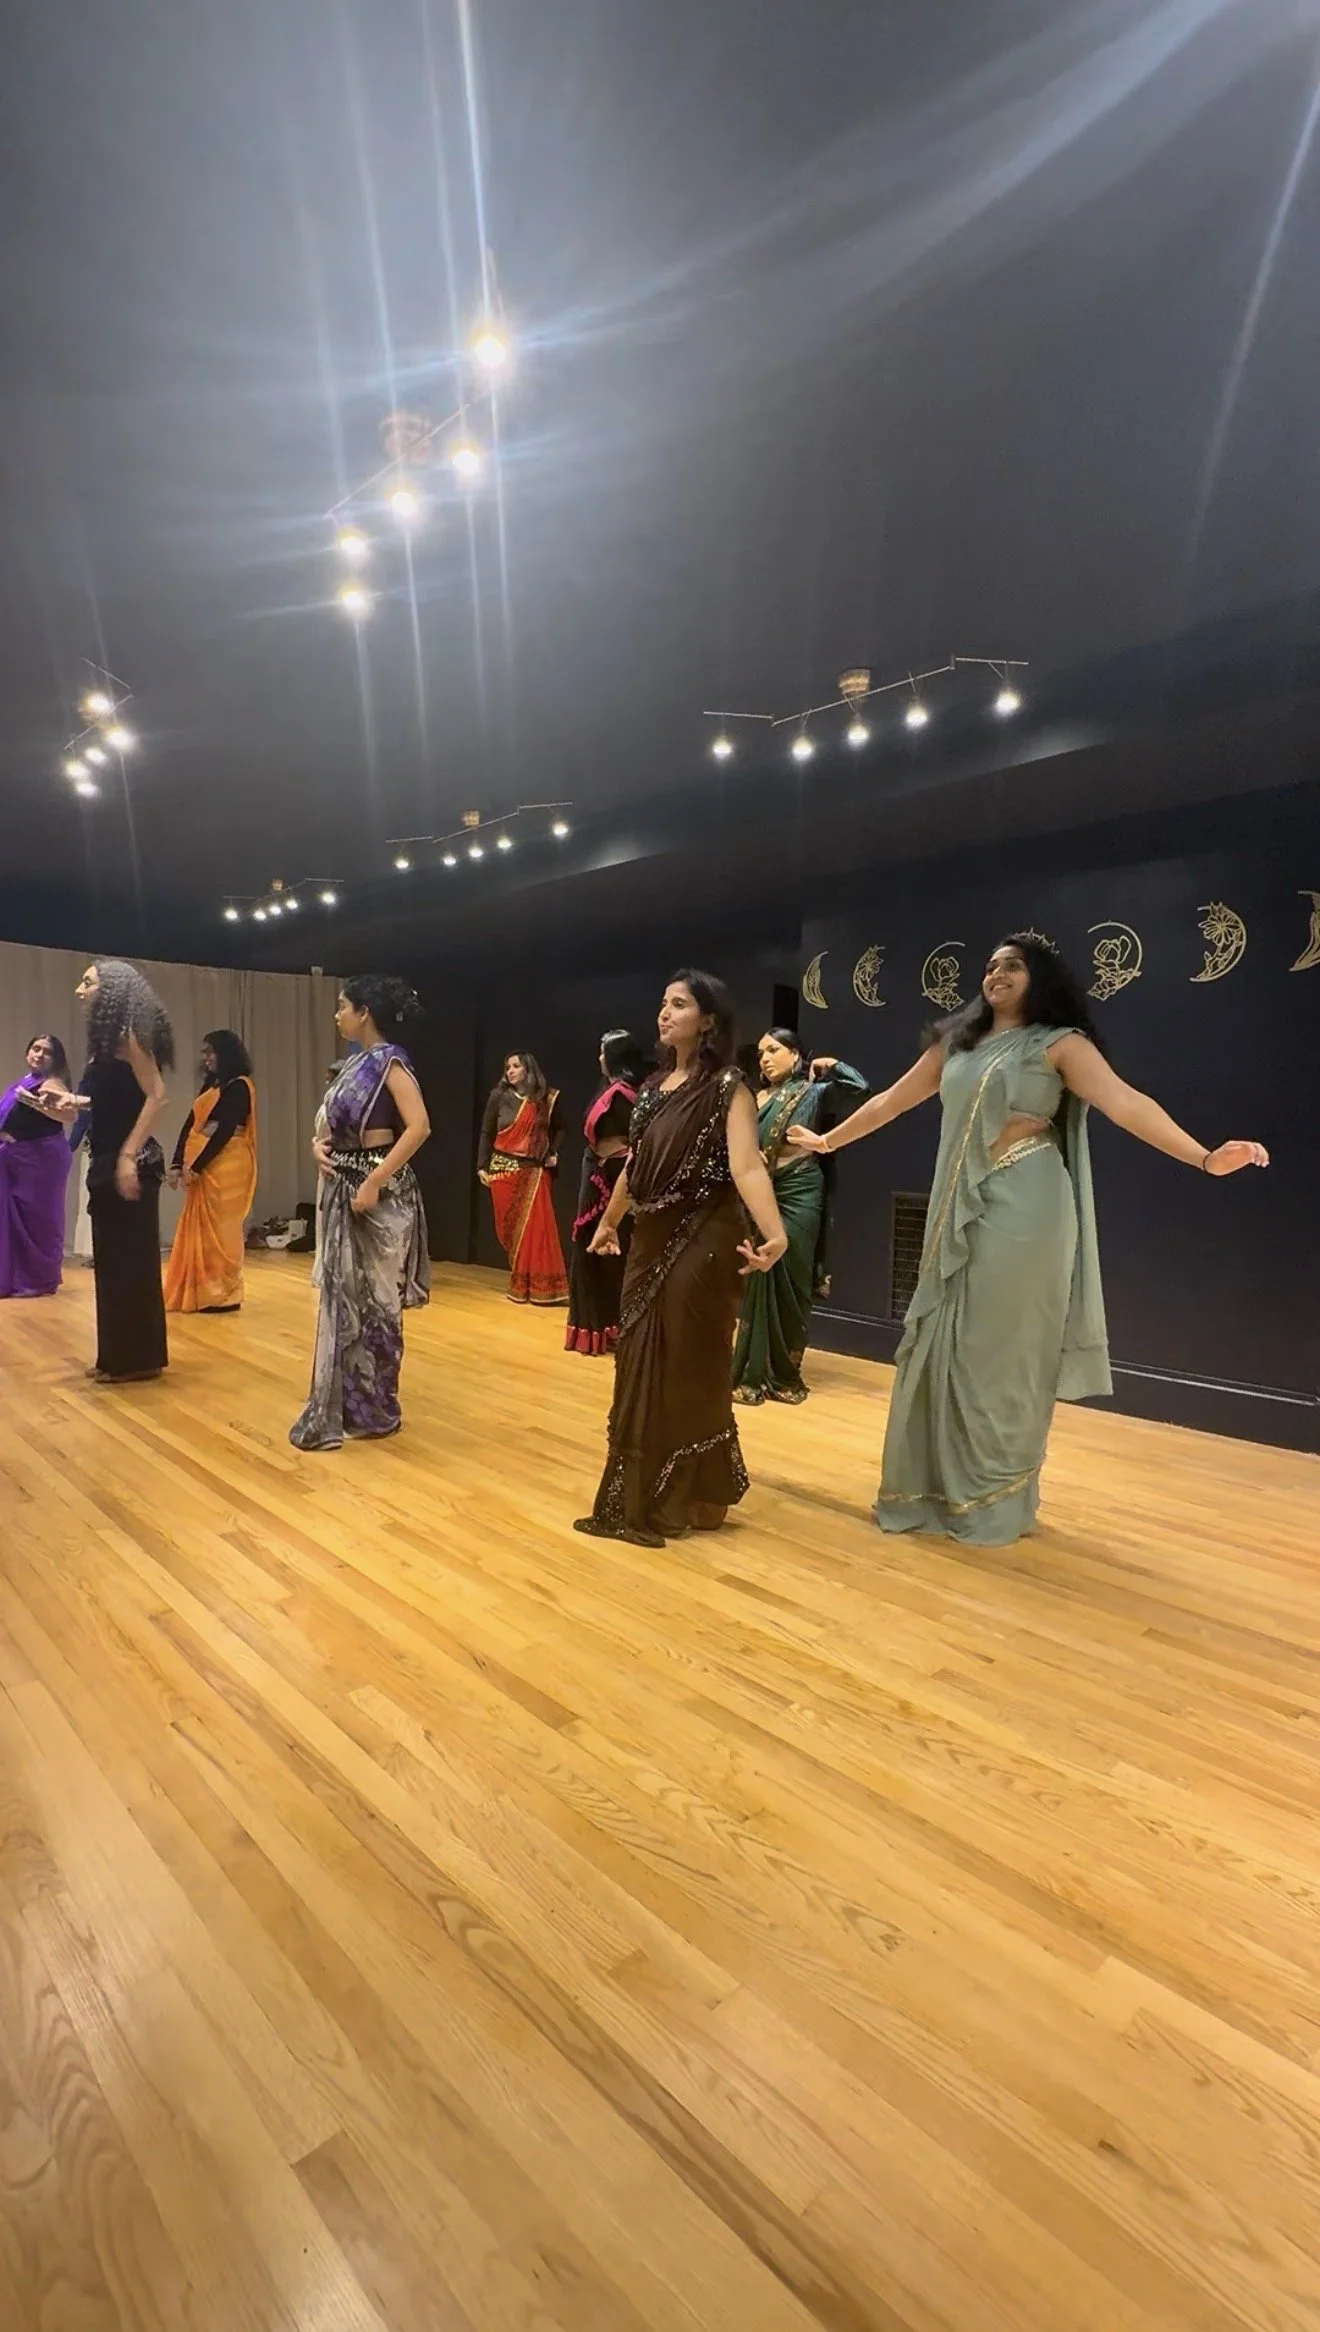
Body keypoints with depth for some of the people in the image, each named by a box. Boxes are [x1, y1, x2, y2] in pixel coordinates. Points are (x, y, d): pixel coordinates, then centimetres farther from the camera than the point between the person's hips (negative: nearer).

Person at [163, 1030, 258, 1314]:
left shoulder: (239, 1087, -8)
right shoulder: (210, 1085, 18)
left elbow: (223, 1131, -16)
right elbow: (190, 1125, 12)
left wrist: (194, 1167, -16)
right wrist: (177, 1164, 3)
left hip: (225, 1168, -8)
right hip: (202, 1168, 8)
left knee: (220, 1230, -3)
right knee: (200, 1230, 9)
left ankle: (223, 1294, 5)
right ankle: (203, 1293, 17)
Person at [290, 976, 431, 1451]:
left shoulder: (389, 1060, -12)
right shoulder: (355, 1061, 13)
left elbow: (419, 1126, -23)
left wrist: (374, 1183, -25)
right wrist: (320, 1145, 0)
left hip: (376, 1190, -9)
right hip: (343, 1187, 9)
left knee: (374, 1299, 1)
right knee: (342, 1295, 12)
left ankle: (376, 1411, 15)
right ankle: (340, 1406, 24)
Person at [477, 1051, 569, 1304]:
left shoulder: (547, 1098, 3)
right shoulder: (499, 1097, 1)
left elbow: (557, 1129, 16)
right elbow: (486, 1133, 4)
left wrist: (554, 1153, 2)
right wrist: (482, 1166, -1)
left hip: (535, 1171, 0)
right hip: (504, 1169, 0)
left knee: (536, 1227, -4)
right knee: (509, 1227, 4)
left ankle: (540, 1287, 5)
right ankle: (519, 1283, 17)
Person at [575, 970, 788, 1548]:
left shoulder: (726, 1087, -11)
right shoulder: (654, 1085, 10)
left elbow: (747, 1167, -25)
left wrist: (774, 1234, -40)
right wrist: (608, 1222, 29)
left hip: (701, 1242, -7)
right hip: (650, 1241, 8)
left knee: (690, 1370, 2)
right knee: (642, 1366, 13)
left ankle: (698, 1498, 18)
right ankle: (645, 1496, 29)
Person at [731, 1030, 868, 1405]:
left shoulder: (814, 1092, 0)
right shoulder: (756, 1099, 12)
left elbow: (860, 1089, -14)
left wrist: (829, 1064, -4)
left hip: (798, 1197, -4)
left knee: (789, 1284, 3)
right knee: (757, 1282, 4)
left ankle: (783, 1374, 15)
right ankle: (752, 1373, 10)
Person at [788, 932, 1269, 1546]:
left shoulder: (1060, 1043, -2)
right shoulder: (955, 1042, 14)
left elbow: (1126, 1104, -15)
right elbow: (890, 1102, 22)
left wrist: (1204, 1158, -29)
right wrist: (827, 1140, 26)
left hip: (1024, 1211, -5)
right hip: (961, 1211, 5)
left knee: (1002, 1351, 2)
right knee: (946, 1345, 9)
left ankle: (996, 1501, 18)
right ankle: (939, 1487, 23)